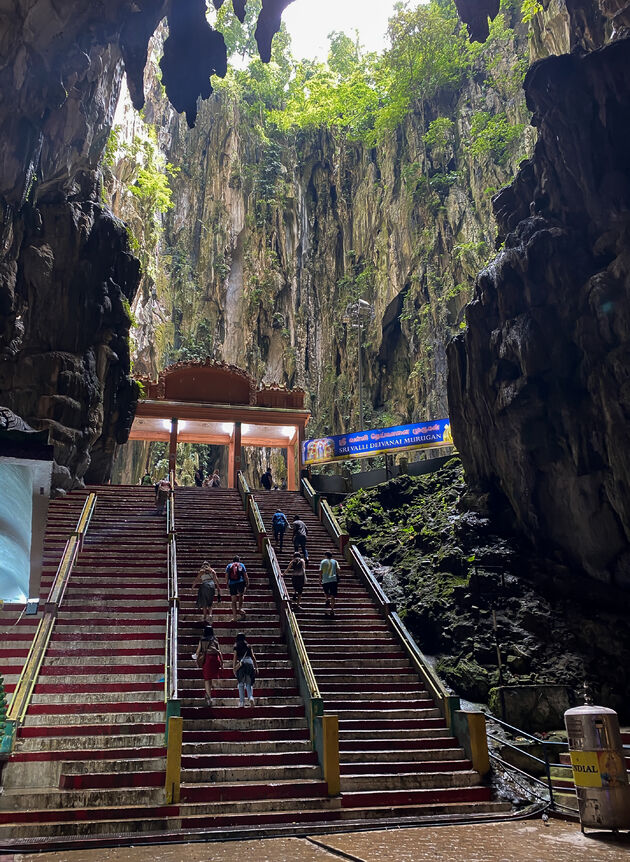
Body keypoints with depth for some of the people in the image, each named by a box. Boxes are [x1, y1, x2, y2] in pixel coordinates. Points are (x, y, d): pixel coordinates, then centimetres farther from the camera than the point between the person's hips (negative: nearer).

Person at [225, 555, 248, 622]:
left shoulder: (229, 566, 15)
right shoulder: (241, 565, 13)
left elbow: (226, 577, 8)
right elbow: (245, 576, 7)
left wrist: (227, 584, 14)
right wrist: (247, 583, 14)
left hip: (232, 584, 1)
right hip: (240, 582, -1)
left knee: (234, 600, 4)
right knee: (241, 595, 25)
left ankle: (234, 617, 1)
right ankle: (240, 608, 8)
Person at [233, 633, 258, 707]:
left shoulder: (236, 647, 13)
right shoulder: (249, 646, 21)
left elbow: (235, 658, 5)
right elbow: (253, 657, 15)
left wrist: (234, 669, 4)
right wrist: (256, 667, 14)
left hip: (241, 663, -2)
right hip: (250, 662, 2)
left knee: (241, 683, 10)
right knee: (249, 684, 8)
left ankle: (242, 701, 4)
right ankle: (251, 697, -18)